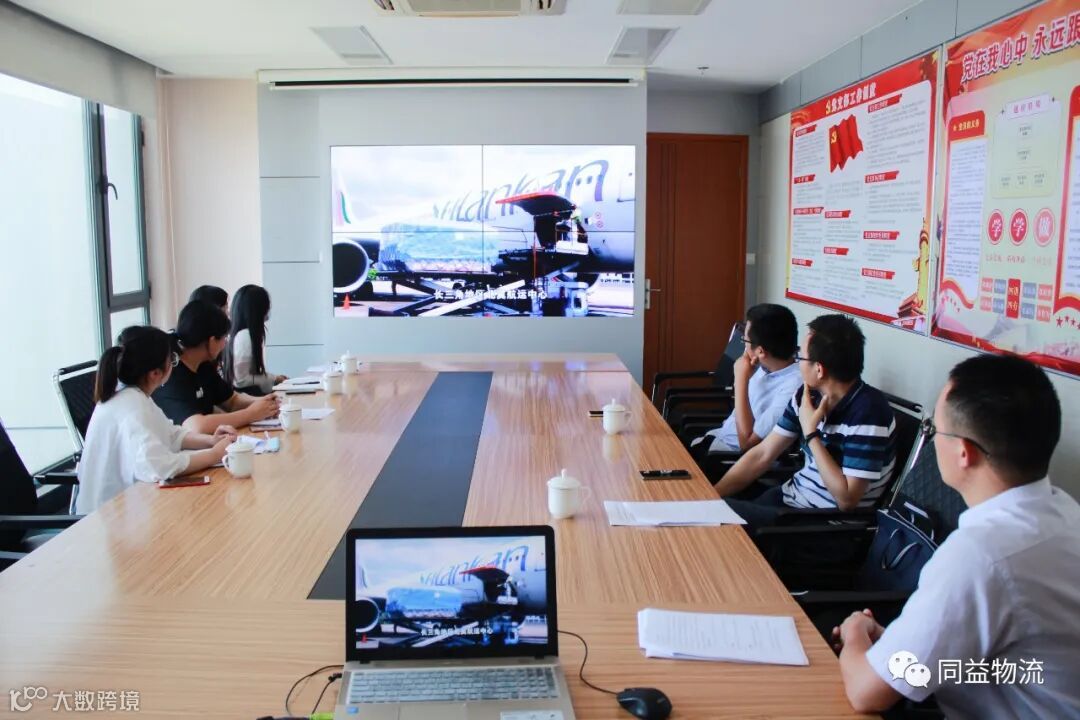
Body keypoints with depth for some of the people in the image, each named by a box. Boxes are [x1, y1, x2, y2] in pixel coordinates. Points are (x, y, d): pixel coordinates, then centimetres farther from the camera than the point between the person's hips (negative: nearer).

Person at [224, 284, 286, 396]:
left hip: (248, 392, 9)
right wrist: (273, 380, -8)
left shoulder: (248, 334, 11)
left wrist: (273, 377, 9)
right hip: (246, 393, -9)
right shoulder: (245, 336, -16)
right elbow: (241, 379, -17)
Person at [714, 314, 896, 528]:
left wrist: (810, 433, -23)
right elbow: (762, 455, 2)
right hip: (791, 495, 7)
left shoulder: (868, 413, -24)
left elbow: (847, 499, -25)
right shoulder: (808, 395, -1)